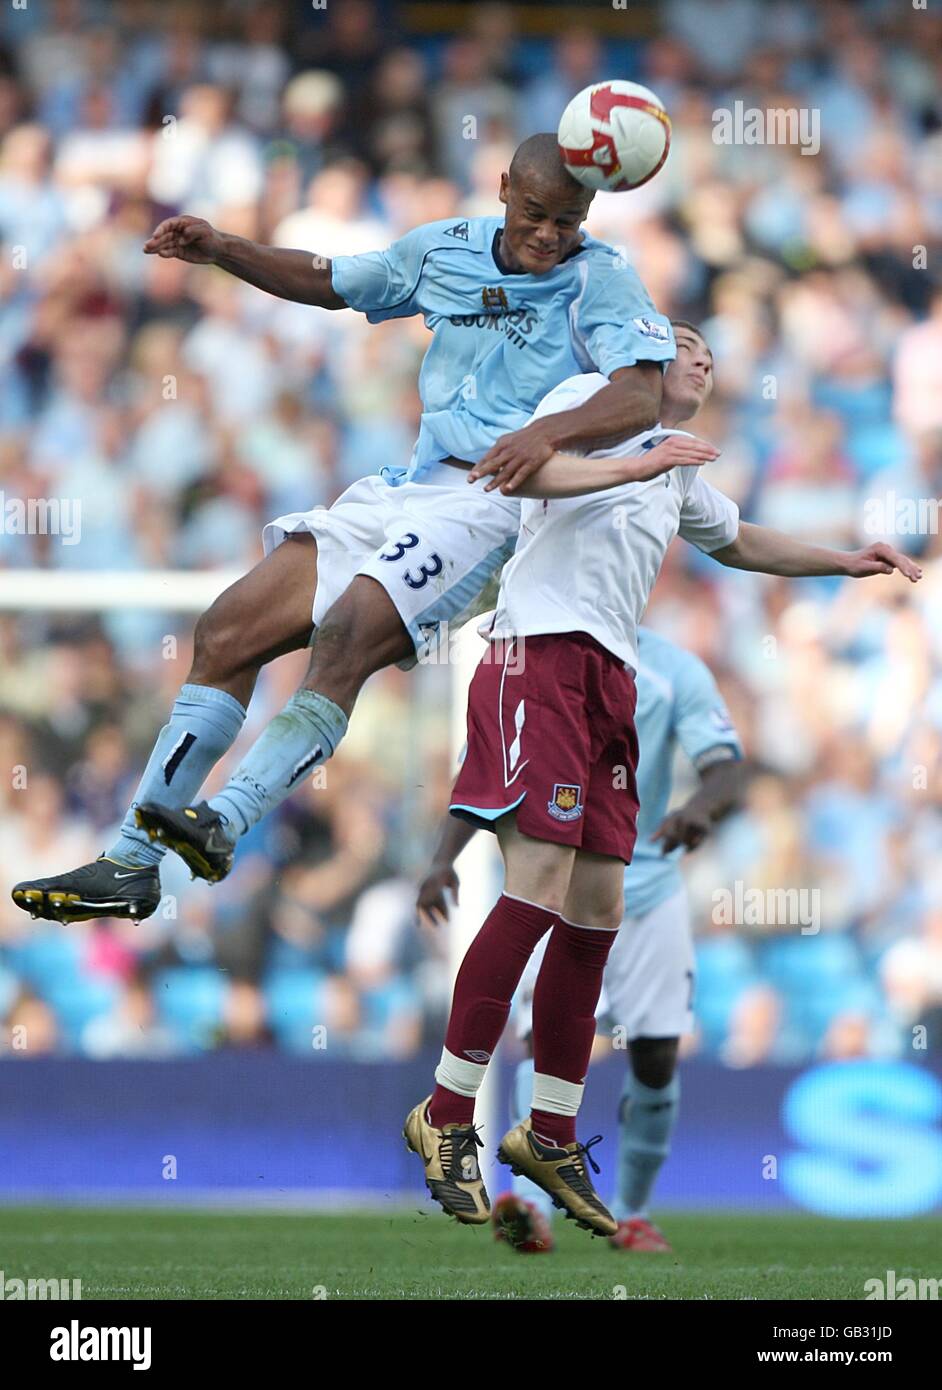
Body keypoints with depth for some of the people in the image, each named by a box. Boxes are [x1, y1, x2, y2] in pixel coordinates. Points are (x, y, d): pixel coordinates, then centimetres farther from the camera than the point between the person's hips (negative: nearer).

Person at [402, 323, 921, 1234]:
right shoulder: (593, 398, 4)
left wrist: (842, 563, 38)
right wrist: (630, 467, -20)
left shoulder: (678, 476, 28)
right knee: (540, 887, -18)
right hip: (541, 654, -9)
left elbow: (737, 542, 46)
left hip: (611, 678, 9)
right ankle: (446, 1115, -13)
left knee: (597, 907, 3)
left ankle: (550, 1133, 11)